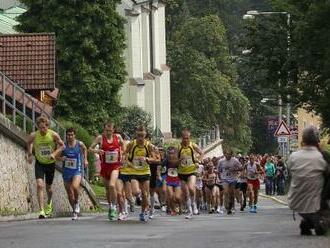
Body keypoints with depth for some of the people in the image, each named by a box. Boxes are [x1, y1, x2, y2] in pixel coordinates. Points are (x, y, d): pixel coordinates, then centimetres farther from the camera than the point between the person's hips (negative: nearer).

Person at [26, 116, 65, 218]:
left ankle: (49, 203, 47)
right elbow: (28, 143, 9)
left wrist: (54, 153, -19)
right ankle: (41, 210, -22)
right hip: (39, 163, -1)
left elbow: (62, 145, -3)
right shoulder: (33, 136, -14)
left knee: (48, 187, 14)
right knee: (40, 185, -20)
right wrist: (30, 154, 1)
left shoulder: (53, 135, -17)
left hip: (50, 163, 1)